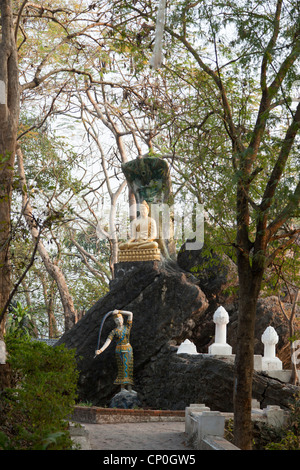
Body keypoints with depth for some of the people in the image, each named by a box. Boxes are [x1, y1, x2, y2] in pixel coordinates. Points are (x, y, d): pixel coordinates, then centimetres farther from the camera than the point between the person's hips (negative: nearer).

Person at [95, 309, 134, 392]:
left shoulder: (127, 327, 5)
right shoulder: (114, 332, -2)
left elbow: (130, 314, -3)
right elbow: (107, 342, -13)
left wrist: (119, 311, -7)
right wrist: (101, 350, -28)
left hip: (128, 349, 3)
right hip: (119, 351, -3)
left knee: (129, 368, -1)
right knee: (122, 369, -6)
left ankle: (130, 388, -2)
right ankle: (122, 389, -4)